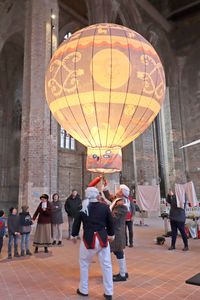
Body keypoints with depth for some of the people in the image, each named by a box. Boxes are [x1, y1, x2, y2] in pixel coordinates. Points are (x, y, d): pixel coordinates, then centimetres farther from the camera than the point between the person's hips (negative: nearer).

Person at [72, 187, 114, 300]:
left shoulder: (82, 208, -3)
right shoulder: (105, 207, -4)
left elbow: (76, 222, 7)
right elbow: (110, 222, 6)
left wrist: (74, 235, 23)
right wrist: (111, 234, 22)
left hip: (88, 239, 0)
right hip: (103, 238, 1)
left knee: (84, 264, 19)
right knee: (106, 265, 12)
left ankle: (83, 290, 30)